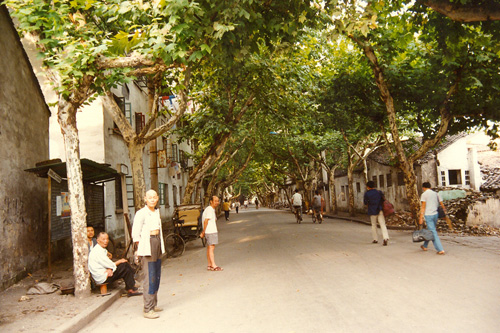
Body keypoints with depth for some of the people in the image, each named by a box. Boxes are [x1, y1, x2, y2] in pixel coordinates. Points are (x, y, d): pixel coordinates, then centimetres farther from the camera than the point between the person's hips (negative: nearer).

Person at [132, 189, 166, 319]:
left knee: (157, 276, 14)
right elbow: (135, 233, -11)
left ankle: (153, 304, 26)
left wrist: (160, 247, 17)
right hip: (147, 246, -8)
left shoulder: (156, 211, 14)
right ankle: (148, 309, -2)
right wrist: (140, 249, -13)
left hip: (158, 244, 8)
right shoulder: (141, 213, -10)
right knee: (149, 277, -8)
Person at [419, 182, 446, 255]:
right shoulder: (435, 194, 11)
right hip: (435, 214, 7)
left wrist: (421, 217, -11)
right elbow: (442, 204, 9)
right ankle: (425, 246, 33)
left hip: (428, 215, -6)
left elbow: (423, 207, -12)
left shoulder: (424, 194, -6)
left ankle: (440, 250, -10)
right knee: (430, 231, 19)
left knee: (433, 232, -5)